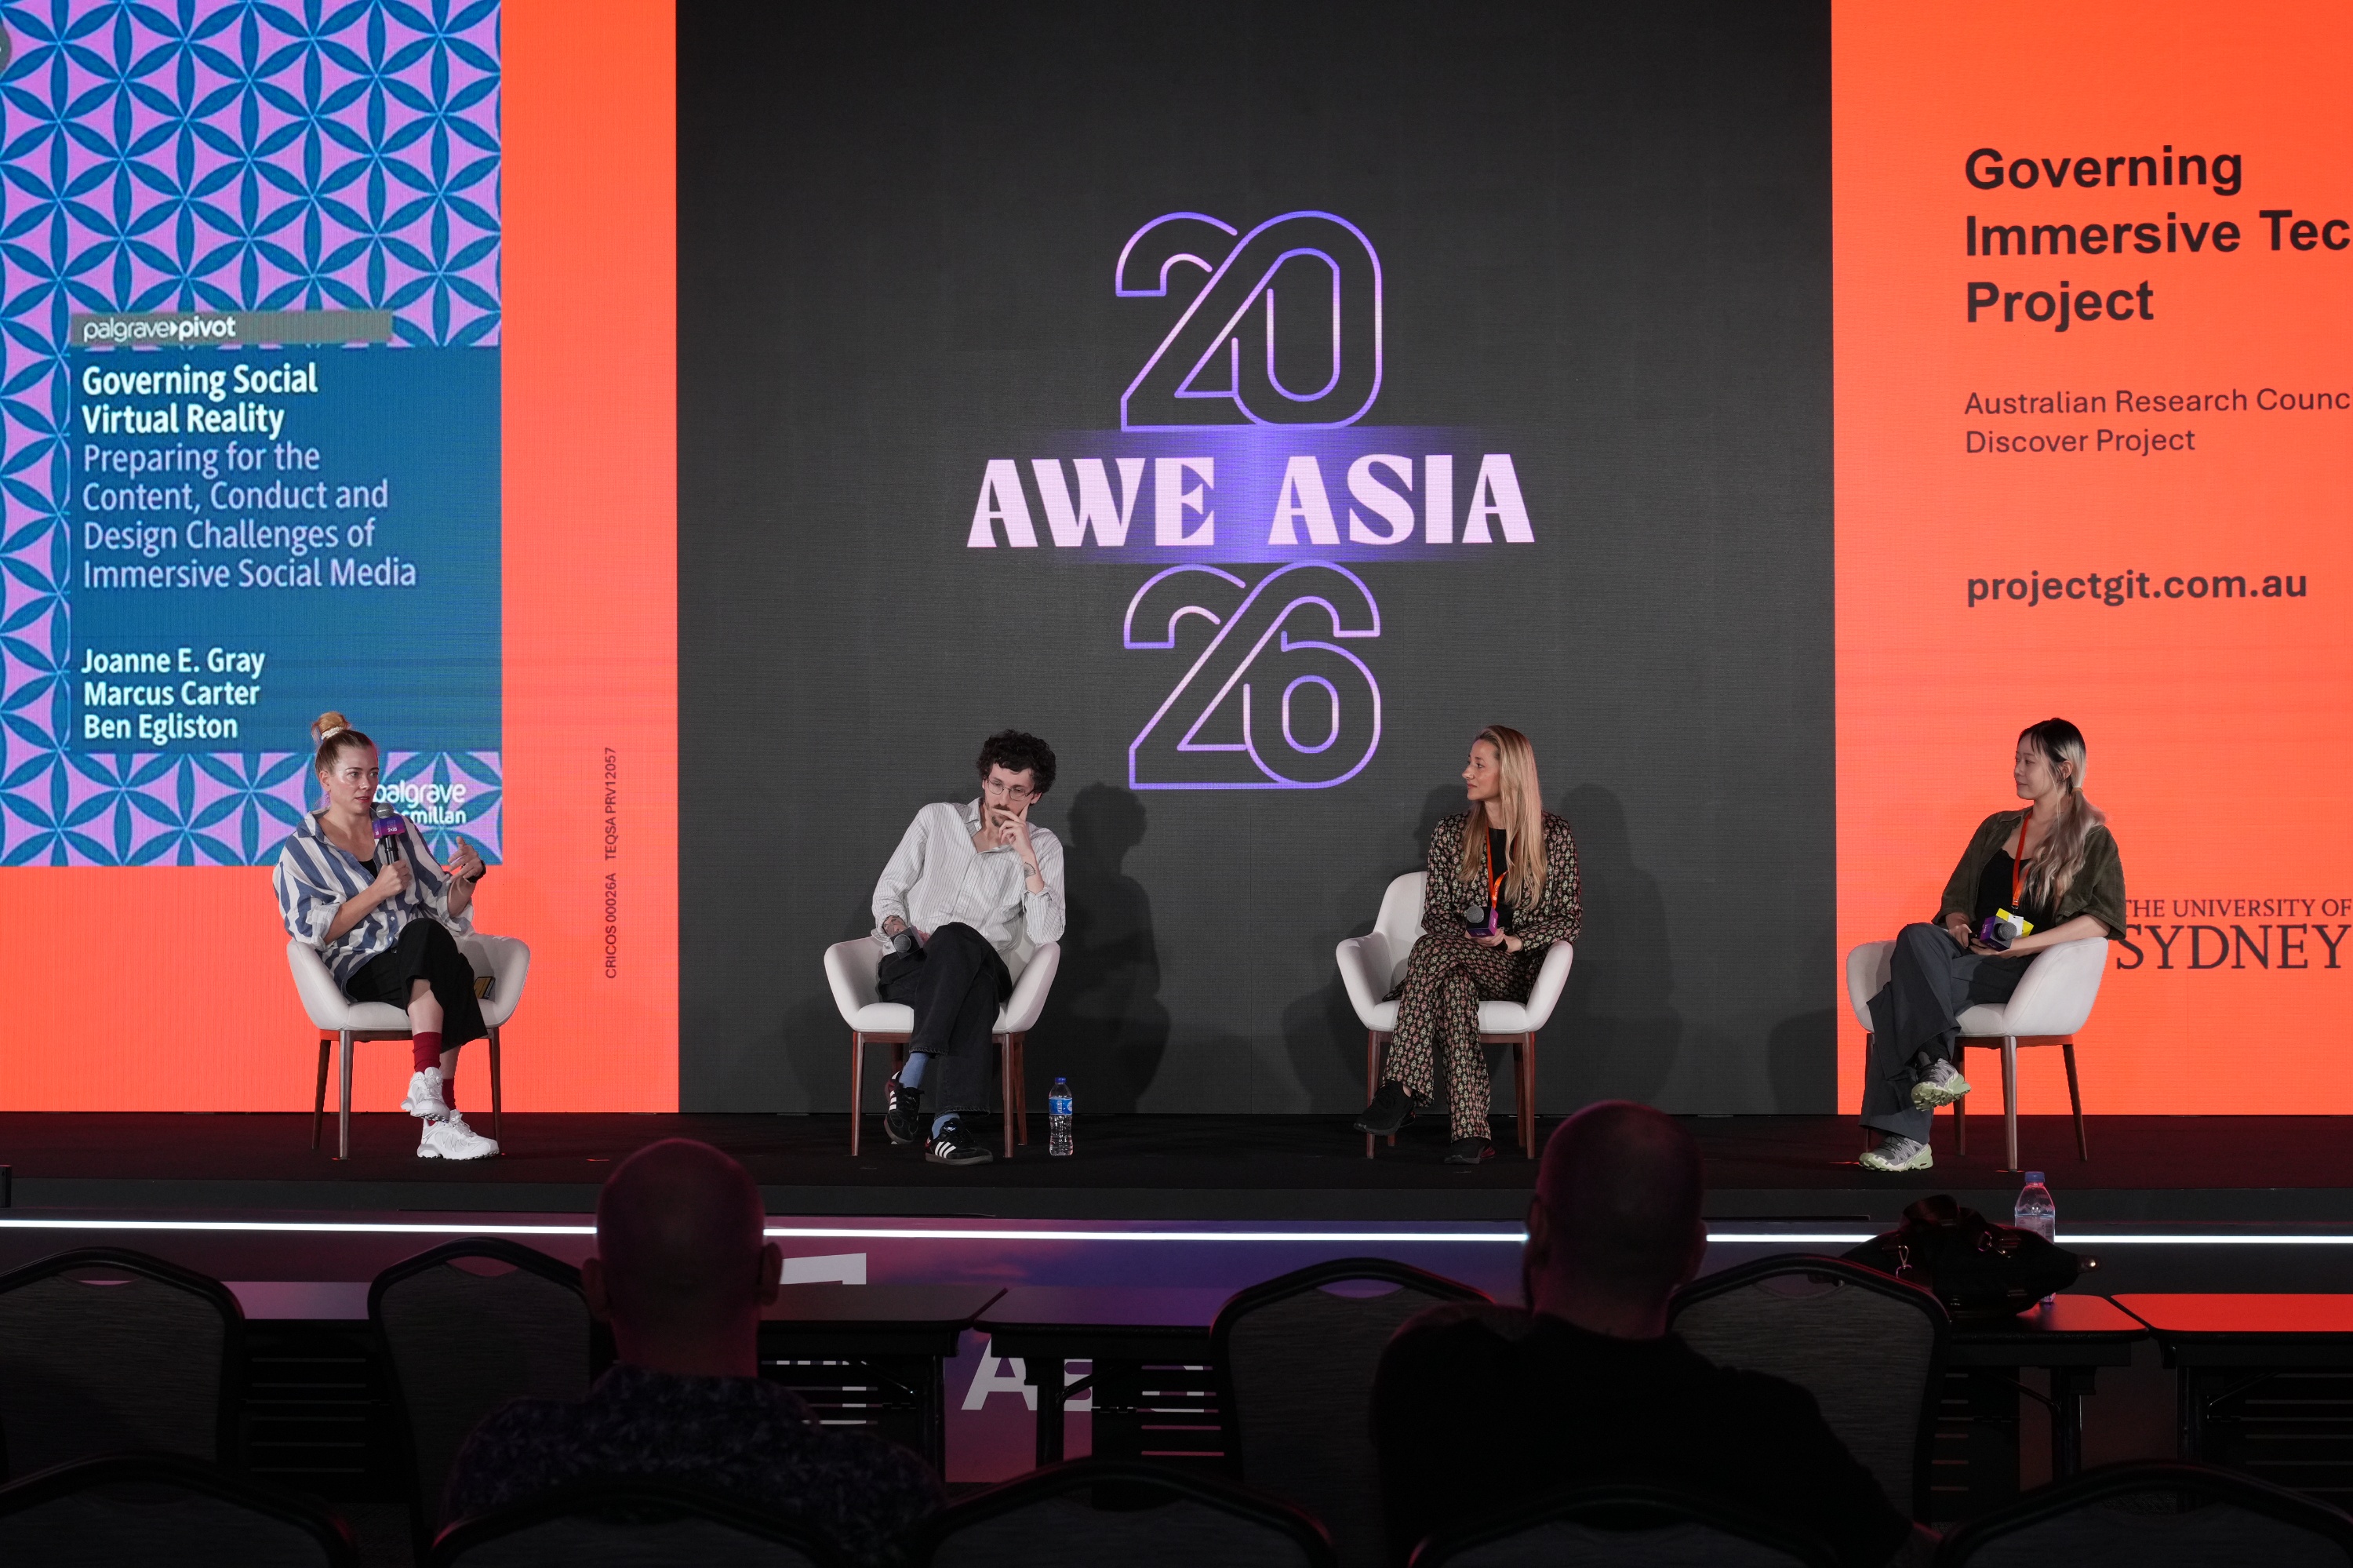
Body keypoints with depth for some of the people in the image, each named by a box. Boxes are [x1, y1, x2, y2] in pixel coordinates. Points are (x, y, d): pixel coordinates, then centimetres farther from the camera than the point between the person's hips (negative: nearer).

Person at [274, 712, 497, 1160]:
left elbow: (446, 909, 18)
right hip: (361, 971, -3)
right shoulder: (303, 847, 8)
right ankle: (431, 1093, -44)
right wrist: (377, 893, -14)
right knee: (428, 938, -36)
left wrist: (468, 878, -4)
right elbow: (313, 931, -5)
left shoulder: (399, 830, 20)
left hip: (420, 967, 3)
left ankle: (438, 1123, -39)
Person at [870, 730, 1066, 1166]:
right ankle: (950, 1123, -46)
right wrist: (897, 928, -8)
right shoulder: (936, 820, 13)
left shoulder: (1044, 847, 10)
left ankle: (909, 1080, -45)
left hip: (982, 973, 0)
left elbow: (1046, 934, -4)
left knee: (957, 939, -39)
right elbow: (887, 890, 14)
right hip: (908, 967, 0)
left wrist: (1028, 859, -11)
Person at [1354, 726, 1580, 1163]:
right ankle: (1471, 1132, -44)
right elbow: (1436, 912, 10)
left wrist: (1513, 941, -13)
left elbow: (1570, 918, 3)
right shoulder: (1450, 834, 12)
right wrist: (1470, 938, -12)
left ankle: (1402, 1089, -39)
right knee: (1454, 985, -37)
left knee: (1433, 949, -34)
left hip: (1515, 968, -3)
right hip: (1459, 961, 3)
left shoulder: (1554, 835, 4)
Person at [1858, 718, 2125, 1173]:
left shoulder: (2092, 840, 8)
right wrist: (1958, 925, 1)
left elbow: (2105, 918, -6)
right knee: (1917, 937, -31)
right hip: (1970, 956, 6)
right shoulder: (1997, 828, 24)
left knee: (1906, 984, -31)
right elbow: (1957, 897, 26)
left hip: (2030, 969, -5)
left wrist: (2023, 944, -15)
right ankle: (1937, 1061, -38)